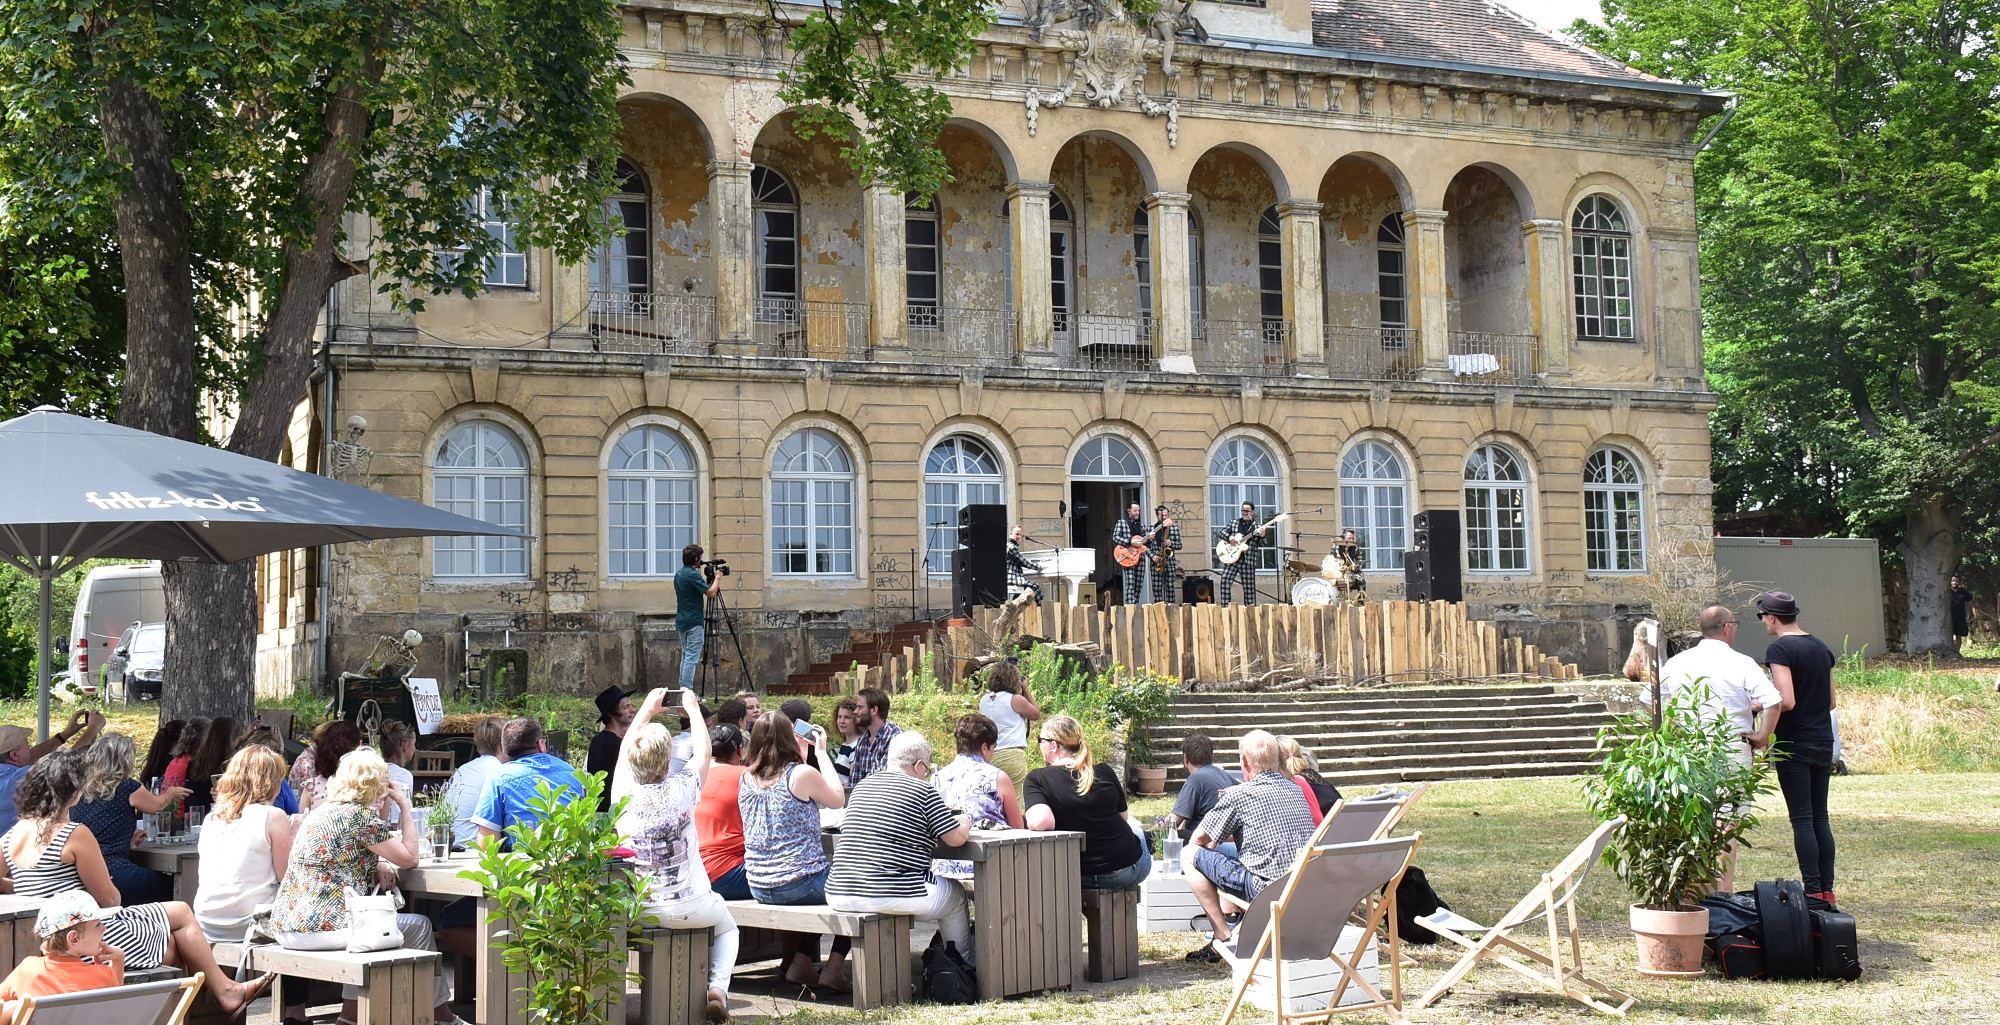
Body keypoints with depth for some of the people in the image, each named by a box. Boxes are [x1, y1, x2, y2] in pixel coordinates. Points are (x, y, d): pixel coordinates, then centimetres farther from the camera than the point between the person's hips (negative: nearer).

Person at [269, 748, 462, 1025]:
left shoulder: (320, 810, 15)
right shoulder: (362, 815, -10)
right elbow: (409, 858, -4)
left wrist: (377, 867, 11)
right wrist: (405, 807, 5)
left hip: (285, 926, 9)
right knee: (419, 926, 7)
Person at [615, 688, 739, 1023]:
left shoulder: (624, 792, -10)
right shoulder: (681, 790, -16)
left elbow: (624, 748, 12)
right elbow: (703, 751, 6)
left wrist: (647, 709, 25)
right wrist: (692, 709, 20)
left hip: (635, 912, 2)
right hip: (688, 908, -2)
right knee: (725, 924, 29)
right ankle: (718, 987, 7)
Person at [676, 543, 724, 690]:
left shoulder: (679, 574, 14)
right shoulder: (693, 575, -15)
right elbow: (710, 592, -16)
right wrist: (717, 578, -3)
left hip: (681, 621, 10)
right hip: (694, 622, -9)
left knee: (685, 656, 12)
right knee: (692, 658, -9)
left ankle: (683, 689, 11)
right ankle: (687, 690, -13)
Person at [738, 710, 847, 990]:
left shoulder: (746, 778, 3)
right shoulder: (802, 774, -14)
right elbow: (838, 799, 5)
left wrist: (801, 757, 21)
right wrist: (822, 753, 11)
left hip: (758, 888, 6)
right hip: (800, 883, -6)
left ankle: (799, 963, 23)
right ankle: (834, 966, 10)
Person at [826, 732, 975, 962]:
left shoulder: (862, 786, 13)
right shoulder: (923, 791, -6)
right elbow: (957, 838, -5)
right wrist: (964, 822, 19)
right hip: (893, 897, -7)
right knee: (955, 894, 22)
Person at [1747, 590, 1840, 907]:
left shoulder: (1780, 649, -13)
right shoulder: (1822, 648, 11)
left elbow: (1786, 701, -22)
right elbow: (1831, 701, 15)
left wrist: (1764, 734, -12)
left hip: (1794, 744, -7)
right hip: (1823, 742, 7)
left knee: (1802, 819, -4)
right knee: (1820, 818, 11)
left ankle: (1812, 891, -4)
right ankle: (1827, 890, 11)